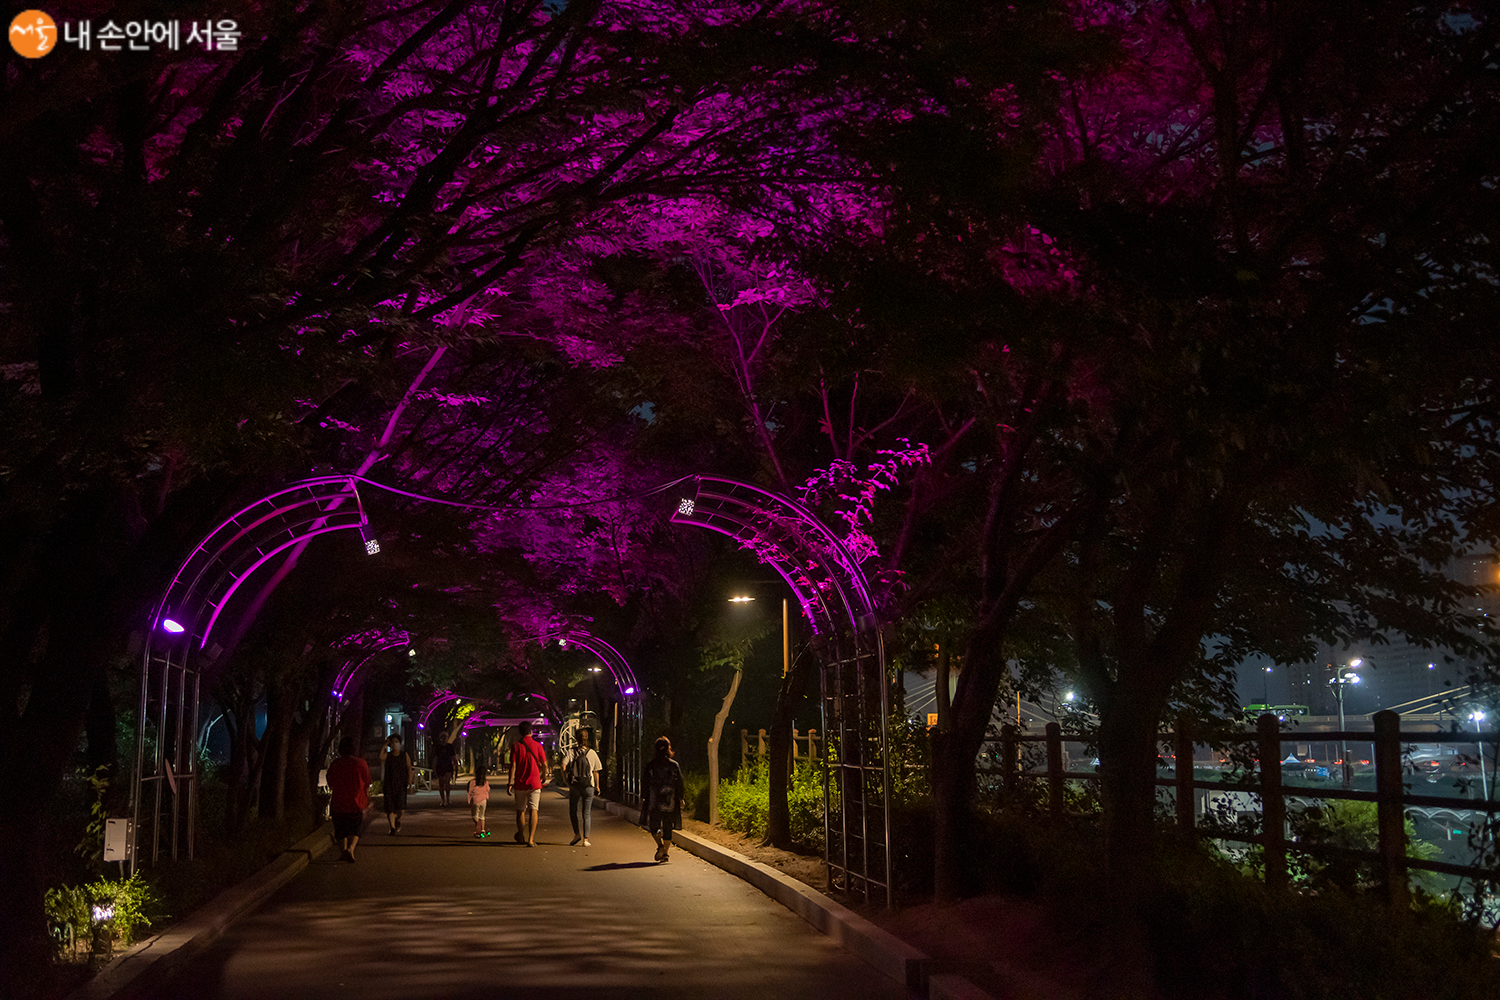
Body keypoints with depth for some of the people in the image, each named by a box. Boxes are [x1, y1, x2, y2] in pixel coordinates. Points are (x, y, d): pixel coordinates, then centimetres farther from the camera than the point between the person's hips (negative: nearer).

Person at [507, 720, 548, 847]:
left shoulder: (515, 745, -3)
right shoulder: (537, 745, -3)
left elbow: (513, 766, -7)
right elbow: (544, 765, 0)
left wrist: (510, 782, -4)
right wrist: (543, 778, 16)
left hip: (520, 784, 1)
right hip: (534, 782, -1)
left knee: (520, 811, 15)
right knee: (533, 810, -1)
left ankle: (521, 837, 29)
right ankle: (531, 839, -10)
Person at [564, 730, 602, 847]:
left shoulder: (572, 752, -3)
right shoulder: (592, 753, 0)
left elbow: (563, 767, -13)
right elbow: (596, 772, 2)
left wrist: (566, 779, 4)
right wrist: (597, 786, 13)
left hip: (574, 786, -1)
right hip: (588, 786, 1)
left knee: (573, 811, 16)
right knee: (586, 813, 5)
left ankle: (577, 834, 3)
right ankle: (585, 839, 2)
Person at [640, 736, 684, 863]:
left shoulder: (650, 764, -3)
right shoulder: (674, 765, -1)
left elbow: (644, 782, 0)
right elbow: (680, 783, 3)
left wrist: (645, 797, 11)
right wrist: (680, 799, 13)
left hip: (654, 800, -1)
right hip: (670, 801, 1)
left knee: (653, 825, 10)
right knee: (668, 827, 10)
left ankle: (660, 846, -14)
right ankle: (665, 852, 7)